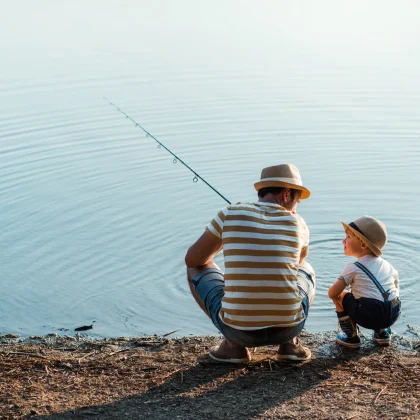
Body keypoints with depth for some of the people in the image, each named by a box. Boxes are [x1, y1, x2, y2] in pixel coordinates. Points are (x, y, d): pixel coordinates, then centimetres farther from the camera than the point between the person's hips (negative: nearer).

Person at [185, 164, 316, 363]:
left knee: (196, 269, 24)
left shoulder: (229, 214, 0)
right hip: (289, 327, 2)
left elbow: (193, 259, 11)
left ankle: (234, 345, 12)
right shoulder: (297, 223, 4)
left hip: (239, 329, -1)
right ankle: (290, 342, 14)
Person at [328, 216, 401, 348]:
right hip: (395, 314, 6)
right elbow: (396, 286, 25)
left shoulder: (353, 268, -1)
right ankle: (382, 333, 29)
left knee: (340, 297, 15)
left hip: (369, 316, -6)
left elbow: (332, 293, -2)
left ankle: (351, 337, 17)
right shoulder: (386, 264, 17)